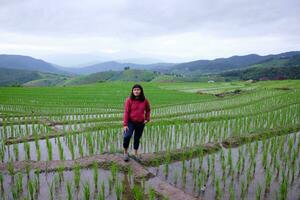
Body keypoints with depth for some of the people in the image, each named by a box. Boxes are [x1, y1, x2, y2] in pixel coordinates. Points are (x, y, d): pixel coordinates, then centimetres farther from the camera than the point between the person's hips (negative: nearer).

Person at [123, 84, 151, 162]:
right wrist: (125, 124, -15)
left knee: (137, 138, 14)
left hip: (141, 123, 2)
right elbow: (126, 112, -11)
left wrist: (147, 119, 4)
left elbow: (148, 110, 14)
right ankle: (125, 152, 4)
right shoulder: (129, 100, -11)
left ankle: (135, 153, 33)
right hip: (131, 122, -2)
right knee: (127, 136, -20)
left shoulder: (145, 100, -3)